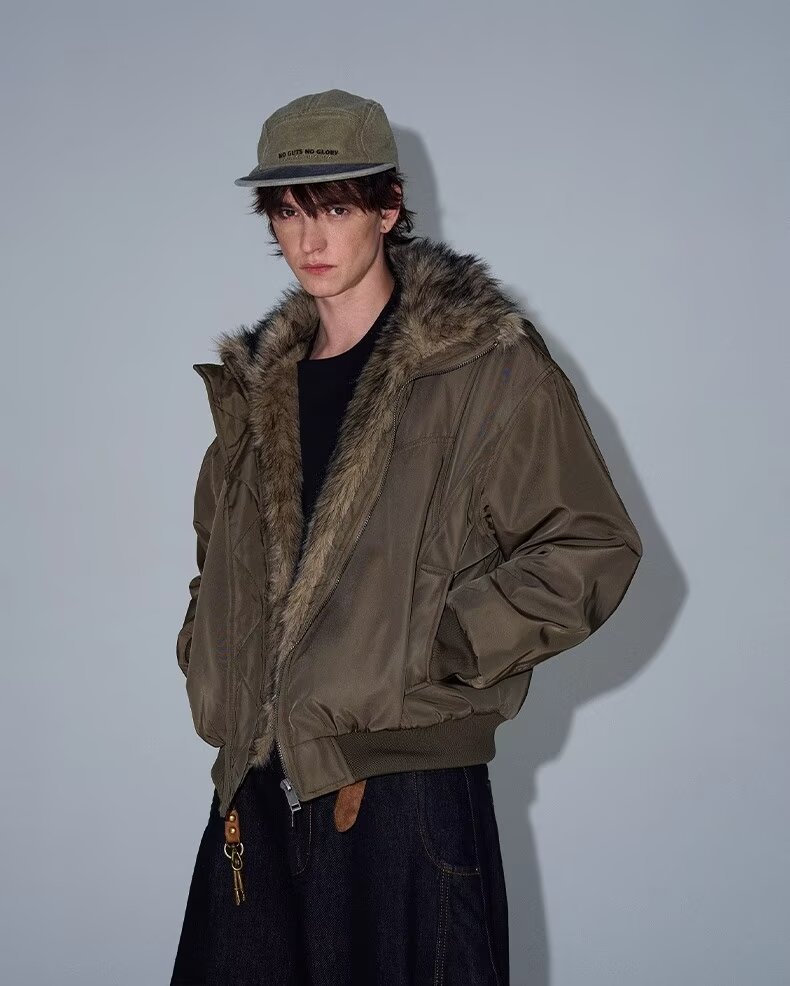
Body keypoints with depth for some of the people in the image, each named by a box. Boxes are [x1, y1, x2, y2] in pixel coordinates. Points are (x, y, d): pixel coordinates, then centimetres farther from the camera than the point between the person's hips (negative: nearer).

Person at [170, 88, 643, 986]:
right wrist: (212, 680, 10)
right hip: (259, 791, 6)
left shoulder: (487, 366, -5)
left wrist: (437, 653, -14)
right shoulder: (258, 381, 13)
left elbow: (593, 549, -8)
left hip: (409, 791, -5)